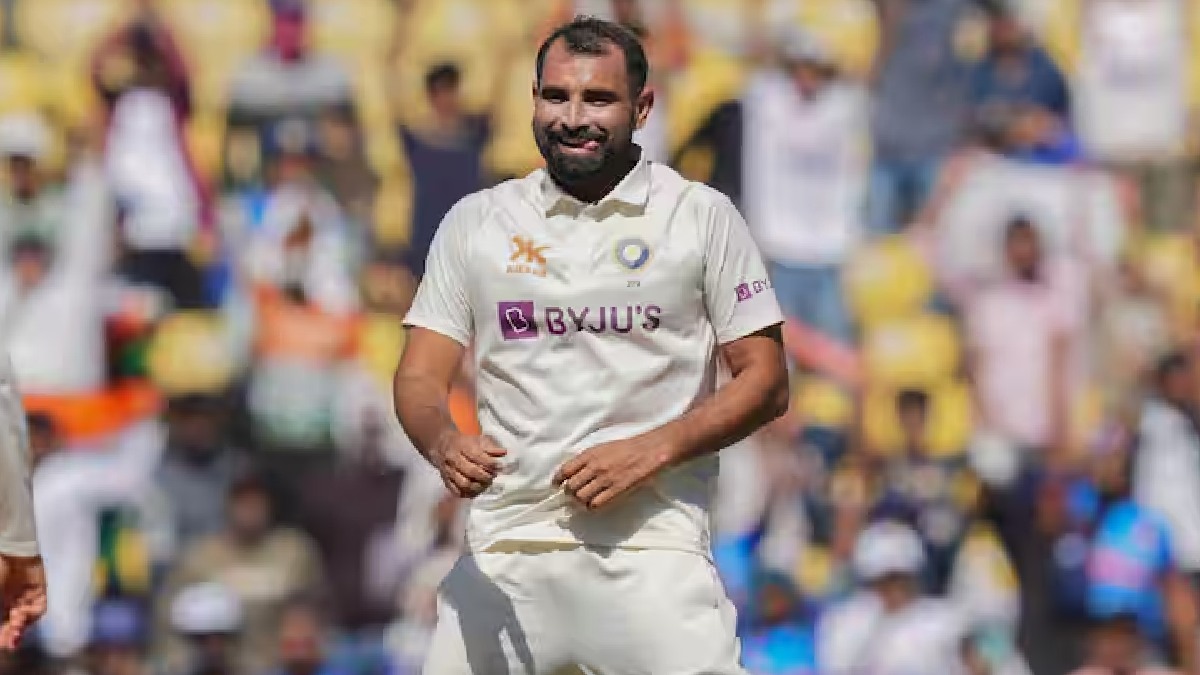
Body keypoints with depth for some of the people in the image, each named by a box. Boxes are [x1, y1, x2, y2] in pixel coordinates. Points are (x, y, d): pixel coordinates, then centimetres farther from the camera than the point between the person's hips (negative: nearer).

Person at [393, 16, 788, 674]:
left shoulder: (703, 217, 5)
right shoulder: (475, 221, 12)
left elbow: (765, 382, 4)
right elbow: (419, 379, 8)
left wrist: (650, 452, -10)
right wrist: (445, 443, -16)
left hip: (651, 547, -2)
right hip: (503, 551, 3)